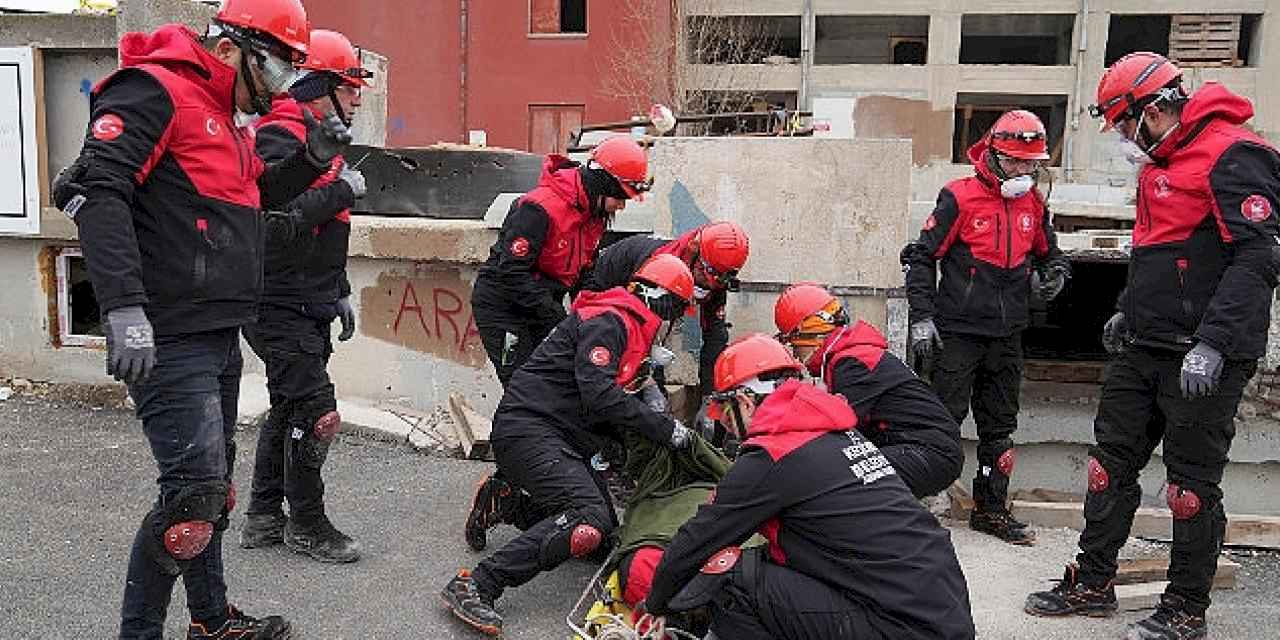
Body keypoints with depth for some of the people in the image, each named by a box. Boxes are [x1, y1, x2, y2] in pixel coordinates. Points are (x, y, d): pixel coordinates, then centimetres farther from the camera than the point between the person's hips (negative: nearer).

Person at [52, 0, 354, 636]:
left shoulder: (224, 117, 19)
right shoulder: (154, 90, -11)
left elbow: (256, 193, 30)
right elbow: (96, 188, -21)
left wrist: (312, 158, 11)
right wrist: (123, 307, -29)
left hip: (218, 337, 10)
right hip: (169, 340, -10)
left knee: (212, 484, 18)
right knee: (194, 491, -11)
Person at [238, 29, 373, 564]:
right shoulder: (280, 139, -16)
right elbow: (279, 219, -31)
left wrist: (340, 294, 23)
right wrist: (342, 190, -21)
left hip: (306, 307, 10)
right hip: (282, 309, -10)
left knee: (288, 409, 16)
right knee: (316, 415, -7)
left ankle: (263, 519, 28)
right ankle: (307, 526, 9)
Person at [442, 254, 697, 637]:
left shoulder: (631, 332, 20)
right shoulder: (607, 320, -13)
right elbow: (600, 396, -24)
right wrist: (665, 429, -19)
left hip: (563, 440, 10)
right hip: (528, 429, -10)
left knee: (606, 534, 11)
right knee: (590, 520, -27)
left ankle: (505, 503, 20)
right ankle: (475, 587, -26)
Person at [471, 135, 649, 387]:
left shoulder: (596, 211, 1)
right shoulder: (540, 209, -27)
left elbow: (584, 265, 13)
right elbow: (512, 271, -27)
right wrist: (553, 314, -25)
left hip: (544, 306, 8)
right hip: (502, 306, -8)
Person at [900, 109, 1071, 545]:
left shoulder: (1033, 204, 9)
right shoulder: (960, 198, -9)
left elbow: (1048, 253, 24)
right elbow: (921, 256, -8)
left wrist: (1055, 274, 0)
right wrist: (922, 317, -13)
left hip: (1007, 334, 6)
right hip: (959, 331, -6)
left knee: (999, 425, 14)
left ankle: (991, 509, 27)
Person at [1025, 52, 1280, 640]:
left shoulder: (1232, 157, -14)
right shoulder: (1160, 163, 16)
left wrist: (1212, 345, -27)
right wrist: (1128, 309, 25)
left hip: (1203, 356, -9)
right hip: (1143, 350, 9)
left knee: (1192, 485, 2)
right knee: (1110, 463, 11)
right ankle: (1092, 584, 22)